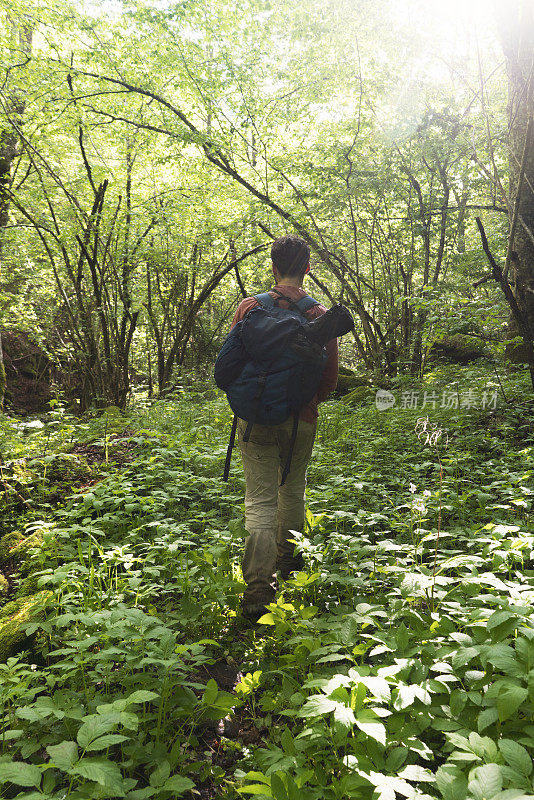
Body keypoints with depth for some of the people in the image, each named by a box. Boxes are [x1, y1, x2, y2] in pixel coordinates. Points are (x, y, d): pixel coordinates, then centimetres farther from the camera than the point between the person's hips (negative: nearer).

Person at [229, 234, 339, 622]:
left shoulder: (249, 307, -4)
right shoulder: (320, 315, -6)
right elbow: (330, 378, -1)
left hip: (255, 416, 0)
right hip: (301, 419, 1)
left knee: (261, 499, 1)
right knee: (292, 490, 21)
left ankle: (258, 590, -6)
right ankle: (286, 559, 41)